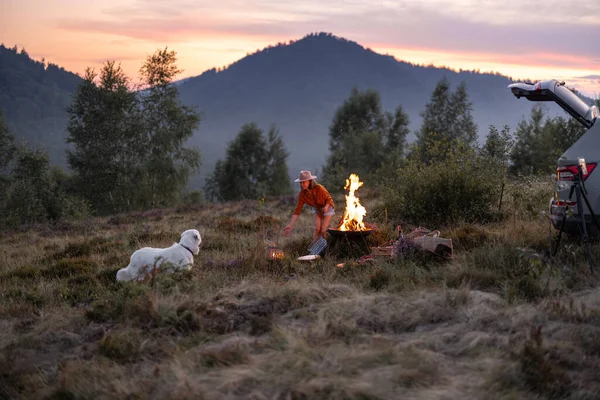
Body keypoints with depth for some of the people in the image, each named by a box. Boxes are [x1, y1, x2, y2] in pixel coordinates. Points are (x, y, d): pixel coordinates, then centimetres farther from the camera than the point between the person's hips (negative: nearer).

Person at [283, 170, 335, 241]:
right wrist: (290, 225, -26)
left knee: (323, 231, -10)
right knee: (317, 228, -11)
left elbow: (329, 199, -16)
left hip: (327, 208, -3)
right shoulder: (302, 194, -21)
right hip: (317, 208, 3)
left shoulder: (319, 188, -32)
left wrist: (326, 207, -38)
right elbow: (297, 210, -19)